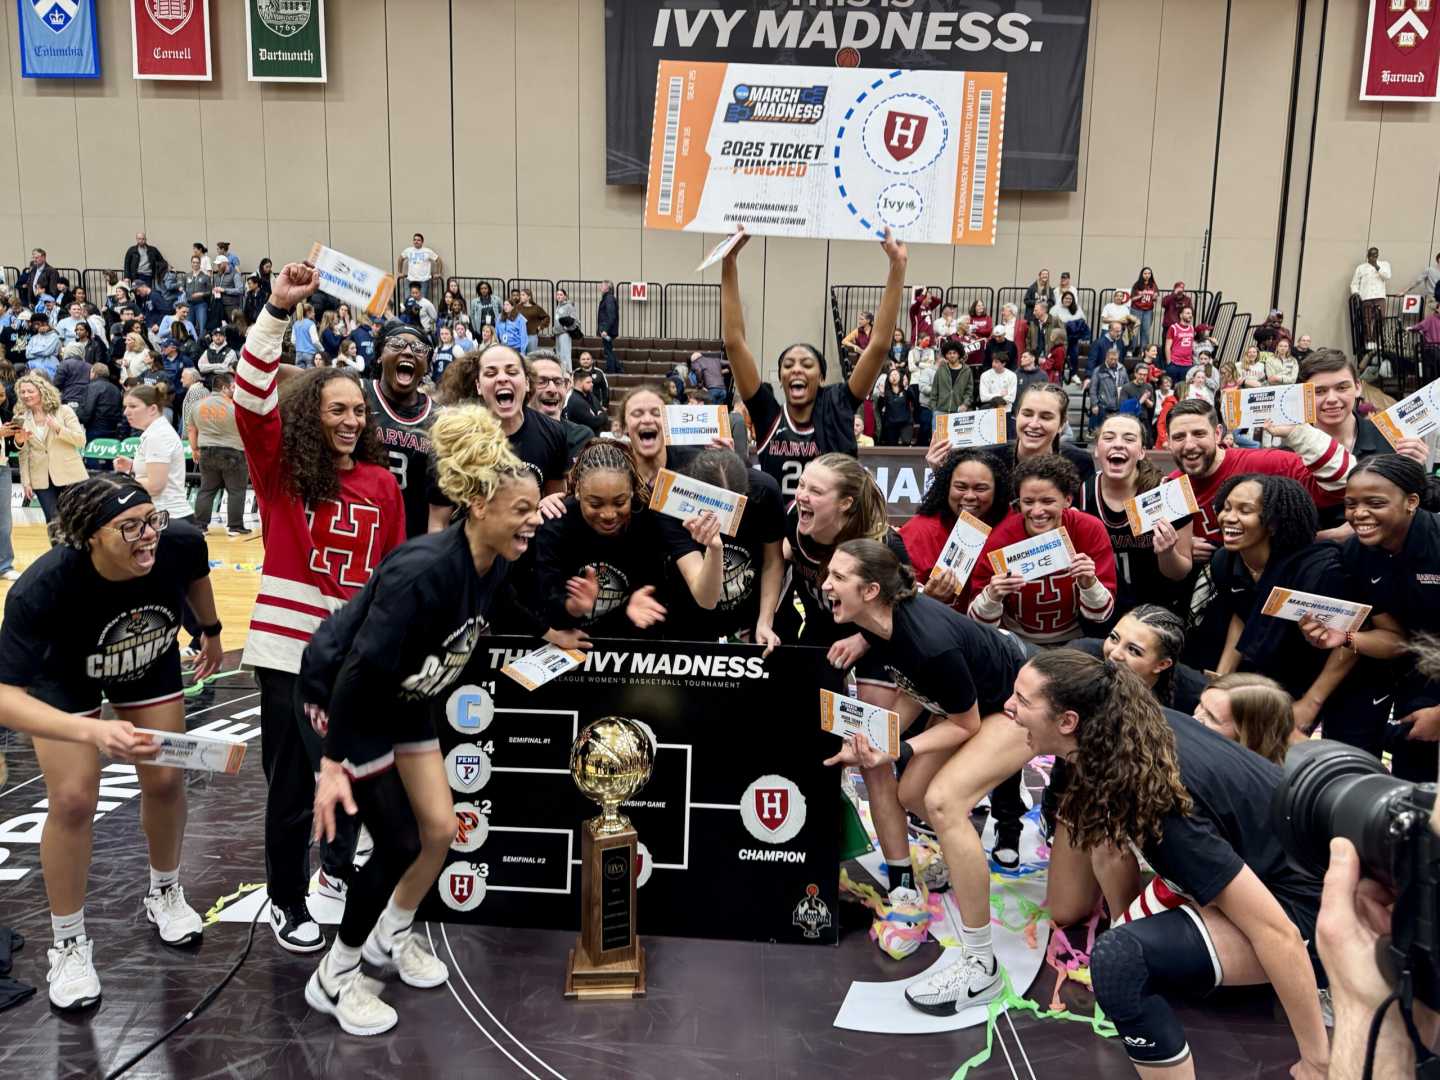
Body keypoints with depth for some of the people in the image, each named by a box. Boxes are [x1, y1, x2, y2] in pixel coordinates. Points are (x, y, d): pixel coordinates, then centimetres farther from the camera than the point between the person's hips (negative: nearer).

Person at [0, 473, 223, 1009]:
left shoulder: (180, 543, -34)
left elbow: (196, 576, -6)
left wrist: (211, 632, 10)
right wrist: (94, 732, -58)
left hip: (151, 665, 3)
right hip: (64, 677, -3)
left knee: (165, 782, 5)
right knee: (73, 801, -8)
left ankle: (165, 895, 33)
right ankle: (69, 944, 14)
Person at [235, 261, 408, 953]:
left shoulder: (381, 482, 4)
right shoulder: (281, 467, -4)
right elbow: (251, 399, -20)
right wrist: (278, 310, -28)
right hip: (289, 647, -3)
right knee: (291, 784, 6)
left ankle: (340, 859, 45)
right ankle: (286, 902, 26)